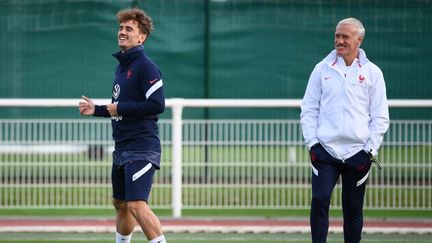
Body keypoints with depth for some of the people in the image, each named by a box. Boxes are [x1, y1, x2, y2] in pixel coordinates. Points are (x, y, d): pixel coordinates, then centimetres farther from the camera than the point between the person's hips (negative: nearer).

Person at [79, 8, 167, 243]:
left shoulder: (146, 66, -12)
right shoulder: (121, 66, 16)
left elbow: (157, 104, -22)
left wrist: (120, 108, -15)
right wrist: (97, 110, 14)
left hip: (142, 148, -10)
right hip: (122, 149, 10)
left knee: (136, 205, -19)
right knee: (120, 204, 19)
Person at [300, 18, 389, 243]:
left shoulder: (372, 72, 5)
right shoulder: (322, 69, 8)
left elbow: (380, 117, 6)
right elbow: (308, 109, 9)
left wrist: (370, 150, -3)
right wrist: (312, 143, -2)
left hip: (358, 154, 0)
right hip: (325, 149, 0)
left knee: (353, 210, 4)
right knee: (319, 200, -14)